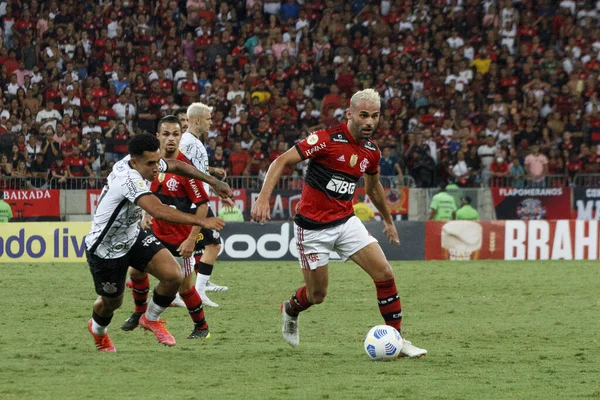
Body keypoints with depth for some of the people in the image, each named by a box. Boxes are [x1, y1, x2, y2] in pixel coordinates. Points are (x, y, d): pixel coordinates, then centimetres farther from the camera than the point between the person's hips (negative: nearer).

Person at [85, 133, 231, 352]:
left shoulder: (144, 162, -12)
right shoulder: (128, 179, -38)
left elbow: (176, 166, 10)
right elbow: (158, 210, -50)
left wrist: (213, 181, 3)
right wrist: (200, 221, -52)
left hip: (133, 236, 7)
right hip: (105, 250, -7)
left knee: (173, 276, -13)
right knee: (112, 301, 15)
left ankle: (151, 319, 16)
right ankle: (98, 330, 53)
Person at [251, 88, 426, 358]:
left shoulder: (372, 152, 3)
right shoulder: (327, 139, -18)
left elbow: (373, 187, 24)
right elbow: (281, 161, -17)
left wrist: (388, 220, 34)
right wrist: (263, 198, -28)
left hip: (346, 222, 6)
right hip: (313, 228, -5)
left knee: (384, 273, -9)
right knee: (317, 295, 4)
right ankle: (290, 310, 40)